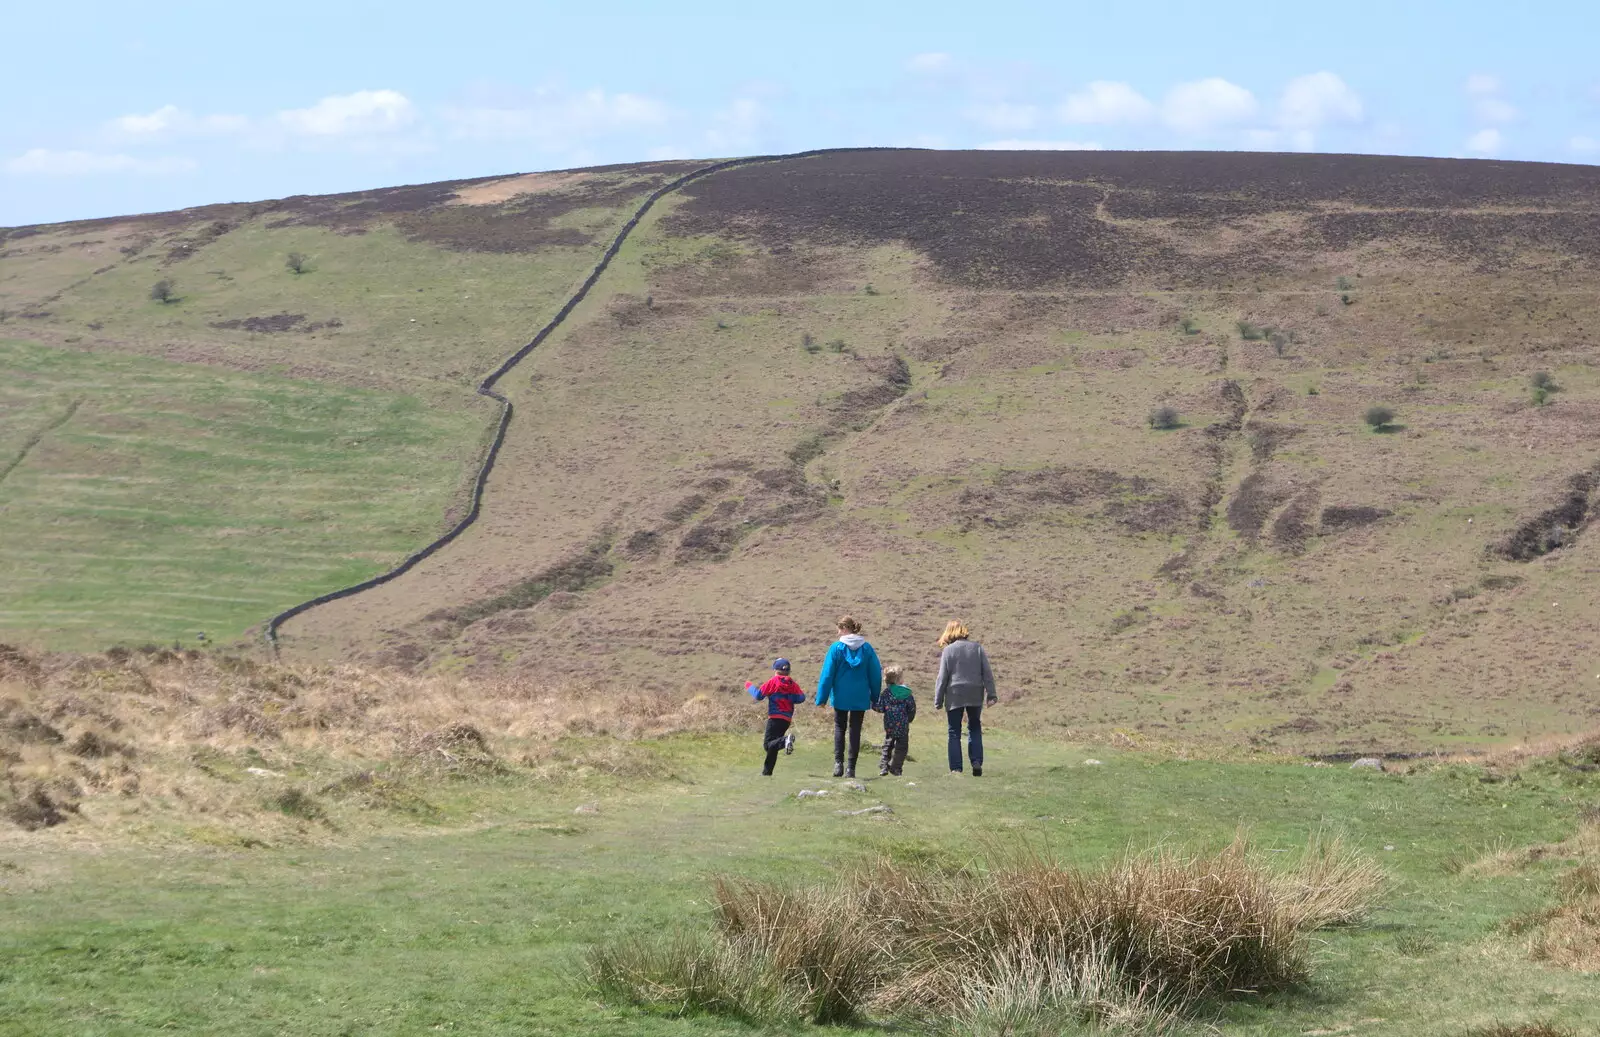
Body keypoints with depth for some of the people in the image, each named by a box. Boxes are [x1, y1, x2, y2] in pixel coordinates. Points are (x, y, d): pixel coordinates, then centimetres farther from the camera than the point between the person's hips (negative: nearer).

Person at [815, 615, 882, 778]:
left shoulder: (837, 647, -8)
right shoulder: (866, 648, -1)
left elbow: (827, 674, -7)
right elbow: (875, 674, 2)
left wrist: (822, 698, 0)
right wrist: (875, 698, 11)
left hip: (841, 696, -2)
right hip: (860, 697, 2)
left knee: (839, 727, 13)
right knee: (855, 730, 9)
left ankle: (838, 763, -2)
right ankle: (851, 767, 6)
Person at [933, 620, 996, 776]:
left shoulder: (948, 650, -5)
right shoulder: (977, 647, 3)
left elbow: (942, 678, -4)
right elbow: (987, 673, 2)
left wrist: (938, 701, 2)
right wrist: (991, 694, 5)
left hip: (954, 696, -2)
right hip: (975, 695, 3)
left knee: (954, 733, 5)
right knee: (975, 729, 17)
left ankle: (956, 768, 0)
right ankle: (977, 762, 2)